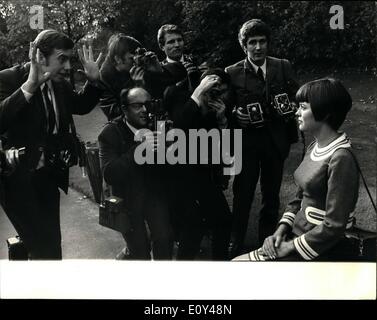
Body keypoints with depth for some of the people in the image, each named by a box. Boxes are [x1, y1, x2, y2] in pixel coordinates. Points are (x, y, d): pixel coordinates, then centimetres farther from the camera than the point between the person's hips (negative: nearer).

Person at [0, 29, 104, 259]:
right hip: (19, 179, -6)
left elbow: (81, 106, 19)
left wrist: (94, 81, 2)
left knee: (52, 244, 16)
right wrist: (28, 87, -39)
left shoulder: (60, 84, 3)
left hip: (48, 176, 7)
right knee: (43, 248, -2)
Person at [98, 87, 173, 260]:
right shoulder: (110, 133, -12)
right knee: (139, 249, -5)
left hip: (155, 192, 2)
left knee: (164, 238, -11)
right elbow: (109, 174, -25)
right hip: (128, 196, -2)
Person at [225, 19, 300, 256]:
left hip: (276, 141, 2)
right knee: (242, 196, 2)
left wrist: (289, 108, -13)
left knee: (272, 196, 14)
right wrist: (235, 115, -20)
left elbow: (296, 98, 7)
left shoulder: (283, 67, 1)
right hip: (246, 141, -2)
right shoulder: (232, 73, -5)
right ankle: (237, 246, 20)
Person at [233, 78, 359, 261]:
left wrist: (291, 247, -14)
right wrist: (282, 229, 1)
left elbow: (334, 225, -21)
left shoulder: (341, 159, -19)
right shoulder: (314, 147, 8)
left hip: (319, 252, -8)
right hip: (296, 237, 8)